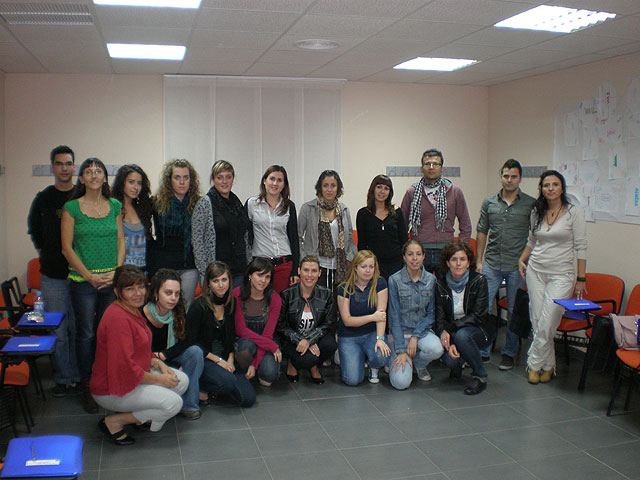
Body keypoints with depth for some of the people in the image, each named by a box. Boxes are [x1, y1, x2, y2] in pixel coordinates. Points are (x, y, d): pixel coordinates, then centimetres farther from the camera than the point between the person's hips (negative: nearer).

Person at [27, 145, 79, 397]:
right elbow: (34, 228, 18)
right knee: (57, 330, 2)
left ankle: (79, 377, 17)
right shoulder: (43, 198, 5)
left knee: (79, 329, 6)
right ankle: (63, 379, 13)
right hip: (53, 276, 0)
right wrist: (44, 252, 12)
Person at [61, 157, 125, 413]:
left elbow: (121, 241, 10)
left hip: (112, 280, 3)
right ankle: (87, 388, 12)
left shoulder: (114, 206, 9)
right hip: (83, 280, -3)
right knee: (86, 334, 0)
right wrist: (90, 276, -10)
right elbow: (67, 247, -3)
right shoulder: (72, 208, -1)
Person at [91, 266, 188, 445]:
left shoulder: (133, 310, 7)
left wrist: (159, 363, 0)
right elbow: (124, 366, -29)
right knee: (173, 403, -19)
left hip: (136, 375, 10)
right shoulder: (117, 318, -26)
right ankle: (114, 422, -5)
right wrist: (158, 379, -18)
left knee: (182, 380, 2)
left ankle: (139, 414, 11)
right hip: (111, 390, -10)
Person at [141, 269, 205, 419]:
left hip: (170, 359, 5)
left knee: (195, 352, -23)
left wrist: (162, 355, -21)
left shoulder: (178, 312, -11)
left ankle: (188, 404, -15)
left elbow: (185, 342, -7)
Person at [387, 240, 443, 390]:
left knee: (436, 349, -33)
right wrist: (401, 350, -16)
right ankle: (397, 359, 15)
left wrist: (416, 336, -14)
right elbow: (394, 317, -10)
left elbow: (431, 314, 2)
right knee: (401, 382, -21)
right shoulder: (395, 280, -9)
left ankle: (420, 364, 4)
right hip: (400, 332, -3)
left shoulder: (431, 279, 0)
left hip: (423, 330, 3)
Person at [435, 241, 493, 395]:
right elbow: (440, 318, -6)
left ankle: (480, 377, -14)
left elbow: (478, 316, -15)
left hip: (478, 331, -2)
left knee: (461, 335, -36)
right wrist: (449, 344, -23)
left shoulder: (479, 281, -10)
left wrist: (450, 328, -24)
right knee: (449, 360, -28)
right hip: (452, 334, 2)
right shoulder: (441, 284, -2)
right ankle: (458, 363, 12)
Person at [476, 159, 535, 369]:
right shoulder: (489, 202, 7)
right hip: (492, 264, 2)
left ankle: (509, 353, 22)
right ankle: (481, 351, 13)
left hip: (517, 267, -2)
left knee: (514, 312, 7)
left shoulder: (531, 204, 0)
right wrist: (478, 260, 8)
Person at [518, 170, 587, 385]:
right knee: (537, 323, 4)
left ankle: (535, 364, 9)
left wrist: (581, 278, -6)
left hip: (561, 274, -4)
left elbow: (581, 247, -4)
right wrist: (522, 260, 9)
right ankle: (548, 365, 18)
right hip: (536, 271, 4)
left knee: (546, 325, -8)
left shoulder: (574, 212, -5)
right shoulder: (536, 213, 8)